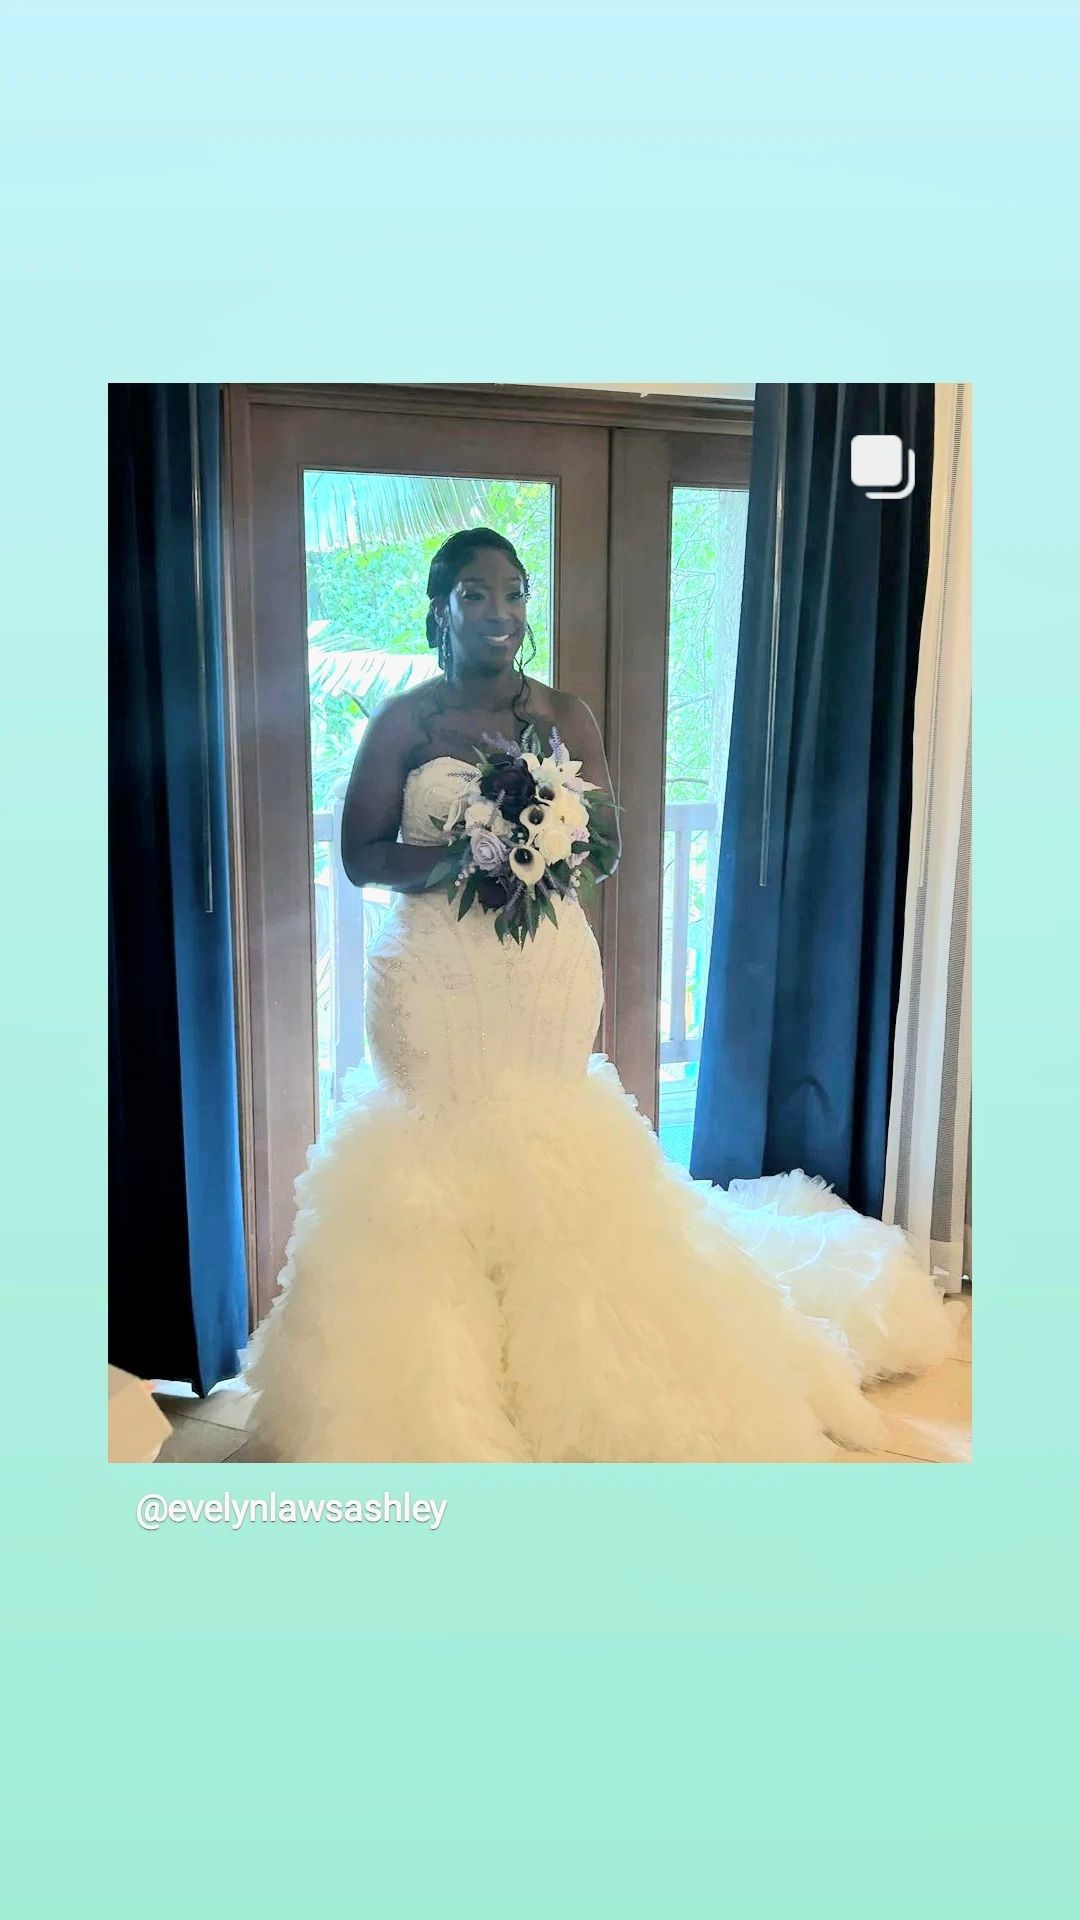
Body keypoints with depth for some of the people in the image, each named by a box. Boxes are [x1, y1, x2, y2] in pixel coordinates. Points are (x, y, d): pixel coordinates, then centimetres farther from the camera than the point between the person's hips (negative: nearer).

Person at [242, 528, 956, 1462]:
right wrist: (459, 854, -18)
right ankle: (443, 1372, 17)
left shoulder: (565, 714, 6)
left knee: (549, 1144, 5)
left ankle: (557, 1369, 22)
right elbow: (361, 854, -3)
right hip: (435, 966, -1)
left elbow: (606, 846, 6)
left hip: (549, 963, 1)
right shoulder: (403, 719, 1)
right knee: (440, 1141, 0)